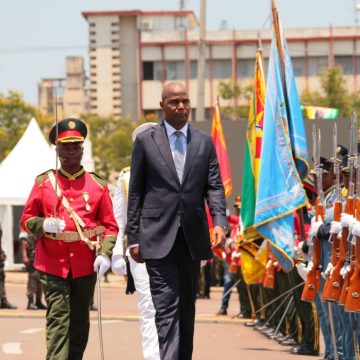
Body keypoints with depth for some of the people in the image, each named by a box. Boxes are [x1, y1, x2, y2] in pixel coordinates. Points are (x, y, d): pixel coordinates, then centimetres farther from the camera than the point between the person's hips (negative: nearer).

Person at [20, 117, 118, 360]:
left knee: (80, 324, 10)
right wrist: (43, 225, -14)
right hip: (53, 264, -2)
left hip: (86, 265, 2)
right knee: (57, 319, -12)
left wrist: (105, 254, -10)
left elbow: (110, 226, 5)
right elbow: (27, 219, 8)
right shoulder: (43, 182, 5)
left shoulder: (98, 185, 6)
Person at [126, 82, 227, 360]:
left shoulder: (204, 142, 11)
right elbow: (136, 192, 4)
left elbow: (214, 187, 7)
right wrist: (134, 237, 0)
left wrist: (220, 222, -11)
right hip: (159, 237, -3)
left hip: (193, 237, 3)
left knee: (187, 306, 11)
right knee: (166, 307, -12)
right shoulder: (145, 141, 3)